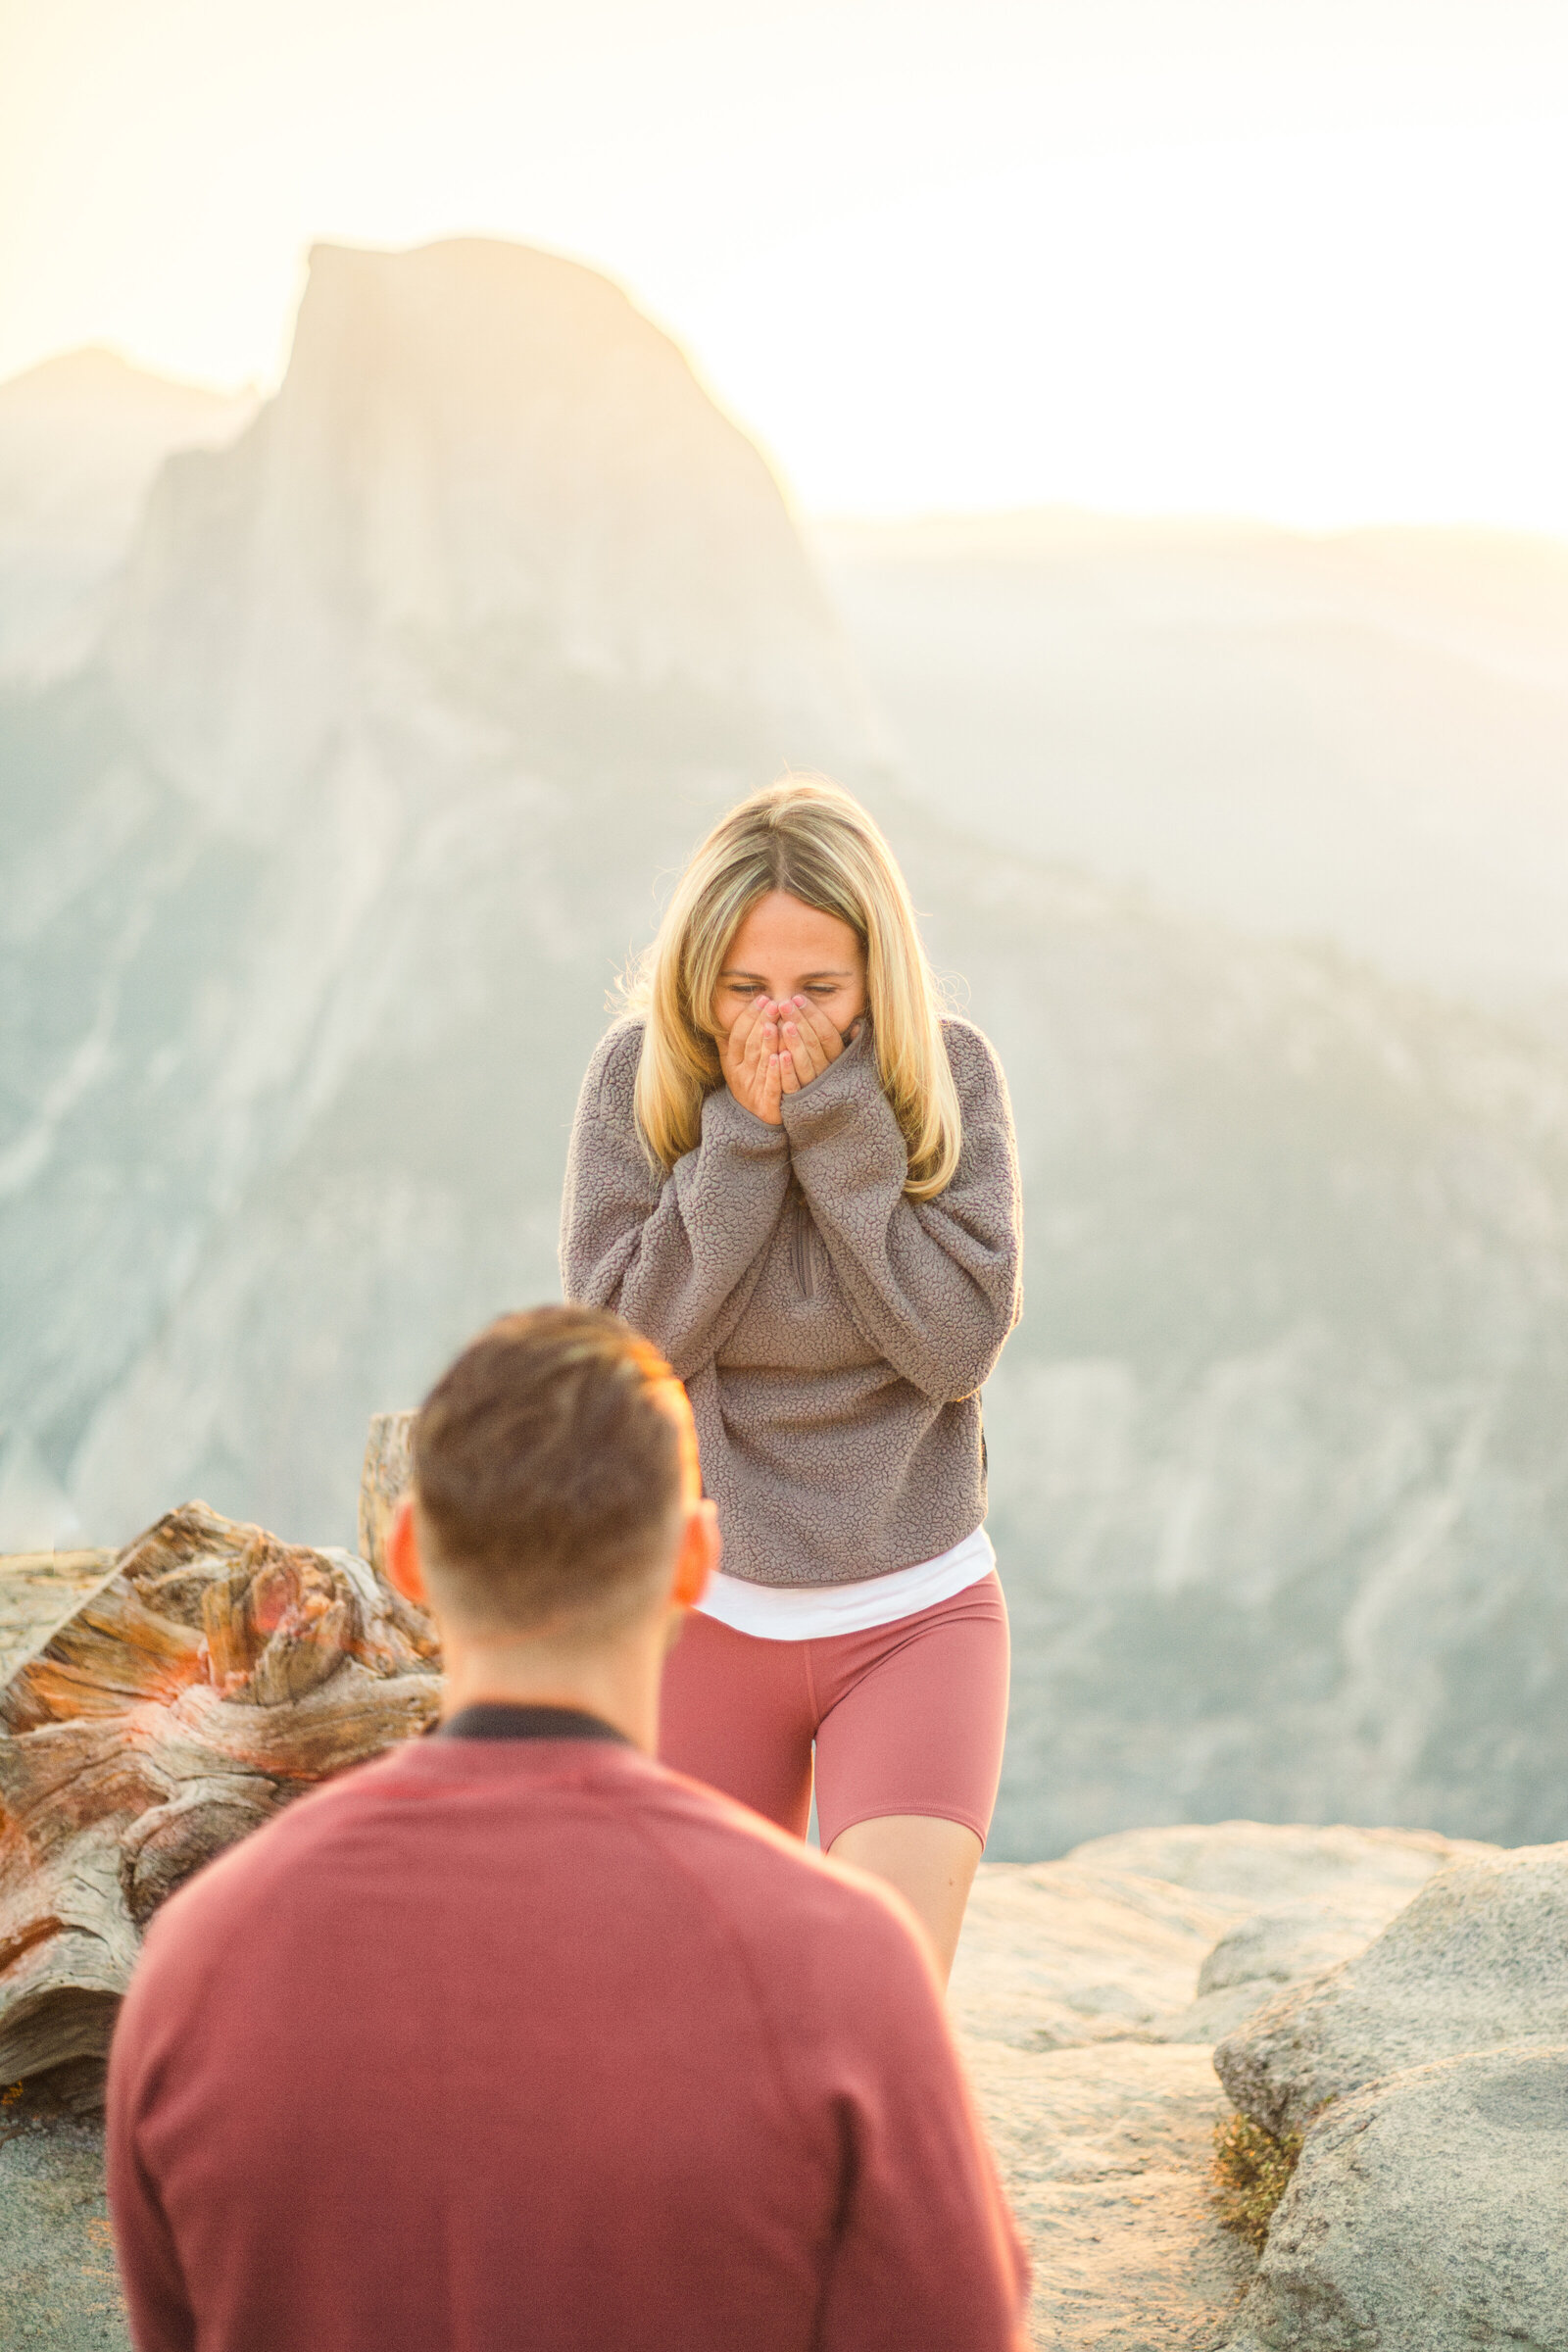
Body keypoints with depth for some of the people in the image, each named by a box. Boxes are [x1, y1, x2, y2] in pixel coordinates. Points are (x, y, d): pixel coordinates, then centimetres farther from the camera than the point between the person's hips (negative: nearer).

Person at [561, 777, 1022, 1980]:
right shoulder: (639, 1077, -8)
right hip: (709, 1611, 2)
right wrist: (744, 1134, -22)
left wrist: (836, 1120, -22)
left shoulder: (951, 1073, -9)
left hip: (915, 1614, -1)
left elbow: (959, 1343, -17)